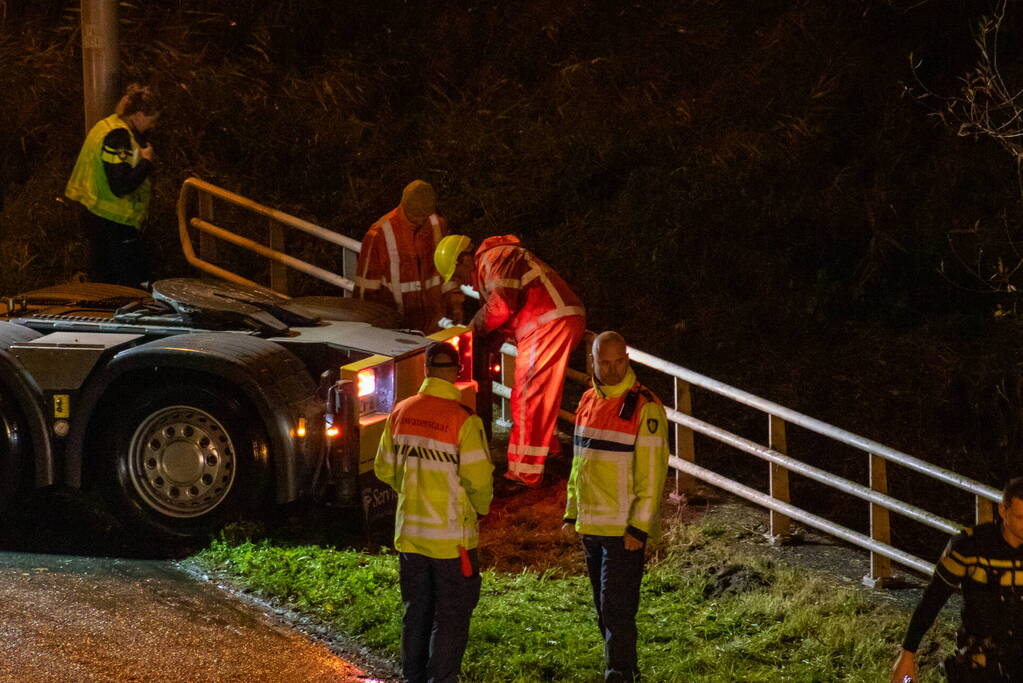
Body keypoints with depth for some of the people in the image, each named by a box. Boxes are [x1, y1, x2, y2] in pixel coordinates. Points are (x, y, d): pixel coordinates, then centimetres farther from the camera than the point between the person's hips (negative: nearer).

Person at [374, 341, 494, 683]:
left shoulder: (401, 413, -1)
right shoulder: (464, 420, -17)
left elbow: (384, 469, 7)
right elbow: (478, 478, -15)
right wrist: (480, 507, 5)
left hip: (410, 535, 5)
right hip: (451, 537, -5)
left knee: (416, 613, 17)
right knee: (451, 617, 5)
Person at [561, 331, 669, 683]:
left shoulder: (645, 408, -12)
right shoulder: (588, 401, 11)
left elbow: (652, 472, -14)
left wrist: (639, 529, -18)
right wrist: (571, 514, 16)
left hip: (625, 531, -7)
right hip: (591, 527, 7)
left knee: (617, 610, -9)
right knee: (604, 610, 14)